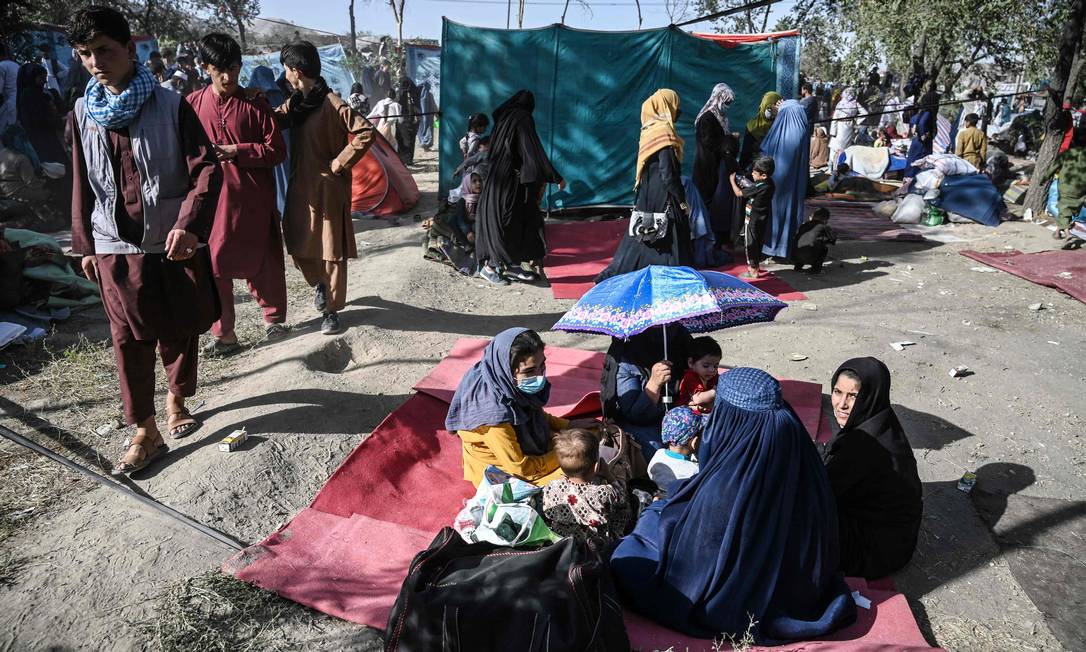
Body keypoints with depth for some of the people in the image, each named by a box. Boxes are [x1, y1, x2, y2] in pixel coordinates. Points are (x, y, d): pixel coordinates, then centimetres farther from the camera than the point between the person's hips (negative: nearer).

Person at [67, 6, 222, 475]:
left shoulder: (171, 107, -6)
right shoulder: (82, 115, 5)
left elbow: (207, 169, -12)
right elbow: (82, 185, 12)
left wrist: (189, 224, -26)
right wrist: (85, 244, 12)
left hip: (174, 243, -2)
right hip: (116, 249, 2)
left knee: (179, 333, 11)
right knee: (129, 342, 3)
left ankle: (177, 400, 36)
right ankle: (145, 433, 13)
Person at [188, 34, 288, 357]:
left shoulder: (256, 104, -1)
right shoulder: (193, 104, 4)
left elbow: (277, 150, -4)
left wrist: (236, 151, -14)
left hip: (255, 199, -2)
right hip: (213, 197, 2)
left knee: (261, 260, 9)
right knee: (212, 264, 1)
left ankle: (273, 316, 31)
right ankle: (224, 333, 12)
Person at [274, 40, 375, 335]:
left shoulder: (332, 105, -16)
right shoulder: (295, 103, 8)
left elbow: (366, 133, -23)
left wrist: (339, 163, -18)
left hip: (328, 188, -7)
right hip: (300, 186, 7)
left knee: (331, 251, 2)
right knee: (298, 245, 13)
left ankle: (332, 310, 14)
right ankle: (319, 284, 40)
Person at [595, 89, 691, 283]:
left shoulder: (648, 132, 9)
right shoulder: (665, 134, -15)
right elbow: (668, 174, -19)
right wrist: (682, 201, -11)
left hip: (645, 200, 8)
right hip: (664, 201, -8)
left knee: (638, 245, 13)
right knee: (669, 248, 0)